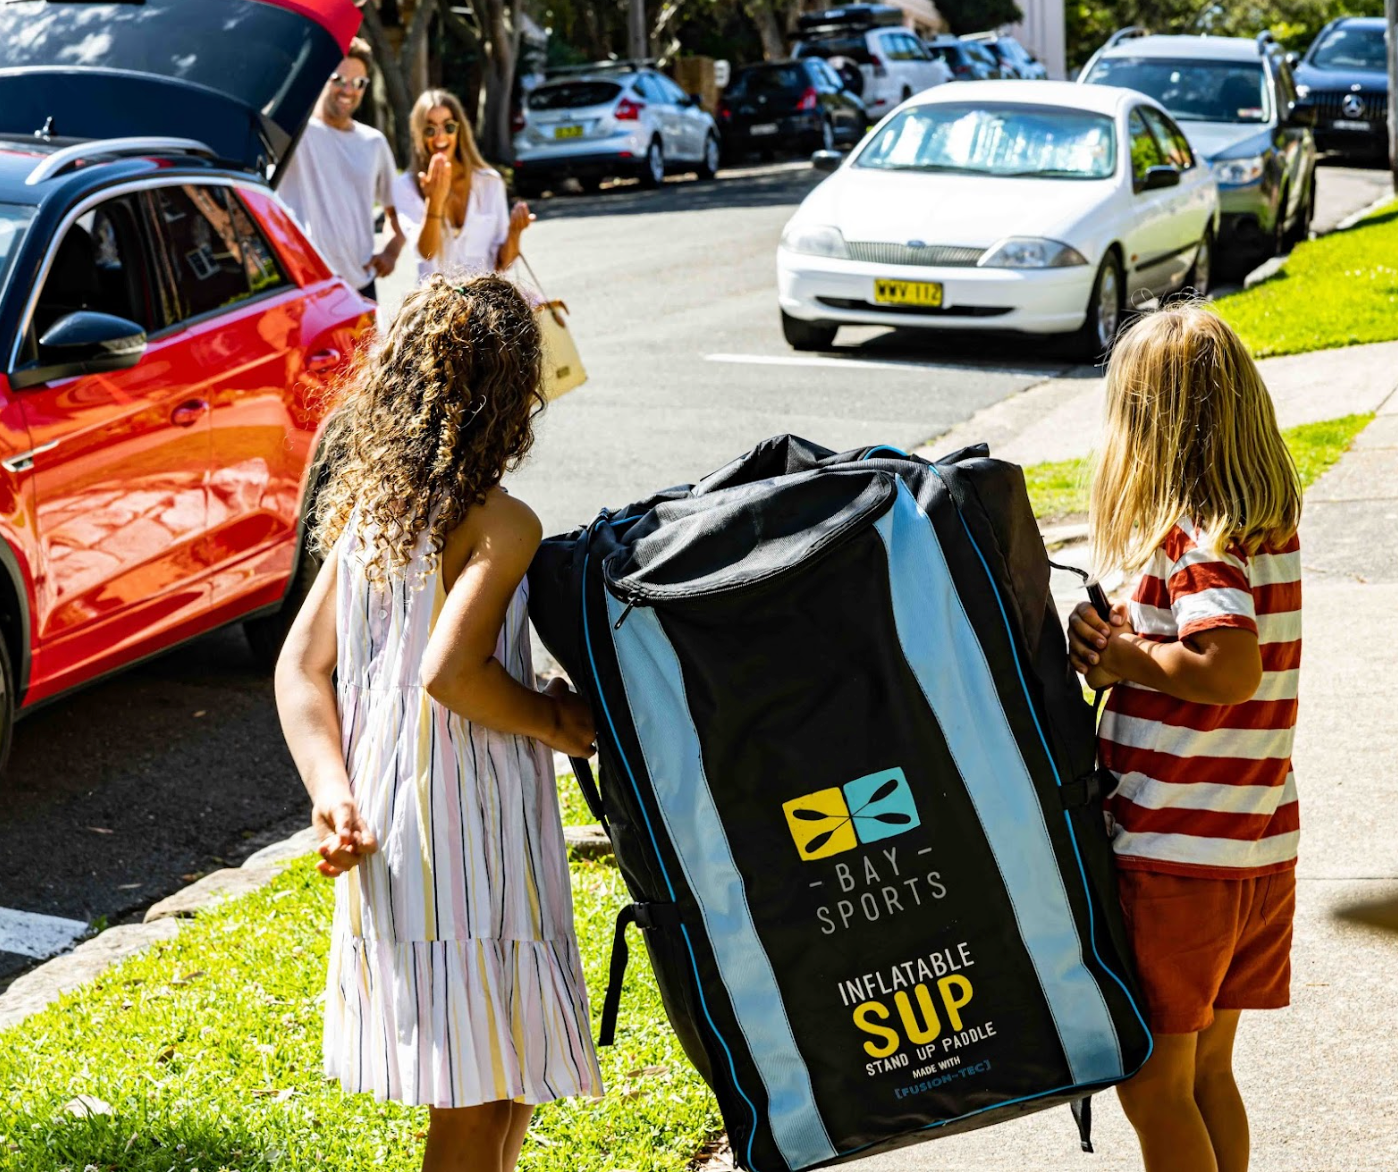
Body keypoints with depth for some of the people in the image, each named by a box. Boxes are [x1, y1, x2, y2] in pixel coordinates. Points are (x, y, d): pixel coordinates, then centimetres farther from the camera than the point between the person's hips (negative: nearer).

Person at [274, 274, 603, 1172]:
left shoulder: (367, 506, 7)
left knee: (497, 1076, 22)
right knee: (481, 1095, 5)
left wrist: (333, 792, -3)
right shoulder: (502, 524, -16)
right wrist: (551, 720, -11)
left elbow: (301, 667, 4)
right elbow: (453, 673, -27)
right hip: (470, 837, -8)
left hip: (385, 829, 8)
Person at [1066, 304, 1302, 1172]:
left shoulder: (1190, 539, -18)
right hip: (1260, 850, 8)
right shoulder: (1276, 529, 7)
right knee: (1210, 1072, 19)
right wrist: (1132, 633, 1)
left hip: (1177, 858, -8)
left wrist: (1127, 659, -16)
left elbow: (1230, 670, -31)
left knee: (1153, 1083, 4)